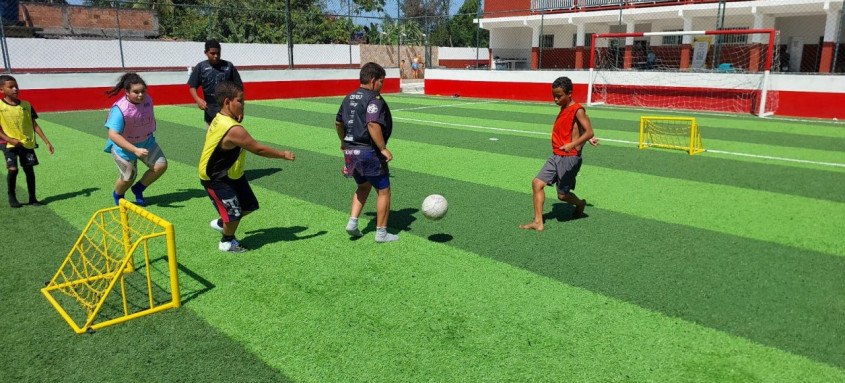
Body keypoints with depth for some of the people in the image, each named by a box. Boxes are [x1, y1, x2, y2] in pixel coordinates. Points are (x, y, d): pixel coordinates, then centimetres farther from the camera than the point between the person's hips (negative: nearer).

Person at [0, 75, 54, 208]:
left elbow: (34, 125, 7)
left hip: (27, 143, 3)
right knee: (13, 169, -12)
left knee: (29, 170, 5)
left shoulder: (26, 105, 3)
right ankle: (12, 197, 9)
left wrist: (47, 142, 2)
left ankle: (32, 198, 16)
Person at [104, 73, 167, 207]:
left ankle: (138, 189, 16)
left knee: (161, 165, -8)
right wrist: (135, 150, -45)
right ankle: (118, 195, 31)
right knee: (128, 178, -6)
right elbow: (113, 134, -37)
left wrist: (150, 133, 19)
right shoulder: (120, 109, -30)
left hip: (146, 141, 6)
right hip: (124, 146, -6)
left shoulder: (147, 99, -11)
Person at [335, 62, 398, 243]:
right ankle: (381, 233, 11)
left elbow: (338, 122, 22)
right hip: (369, 152, -8)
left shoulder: (348, 98, 11)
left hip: (350, 151, 8)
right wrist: (383, 149, -24)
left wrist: (343, 141, 37)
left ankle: (352, 222, 16)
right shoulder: (374, 99, -14)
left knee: (363, 186, 26)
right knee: (383, 190, 5)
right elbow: (373, 124, -28)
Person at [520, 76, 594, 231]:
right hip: (556, 156, 8)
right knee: (537, 183, -5)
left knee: (563, 195, 2)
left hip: (570, 158, -8)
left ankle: (580, 204, 35)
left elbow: (589, 132, -22)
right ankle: (538, 222, -3)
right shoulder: (563, 109, 12)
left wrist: (572, 144, -36)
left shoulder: (577, 110, -13)